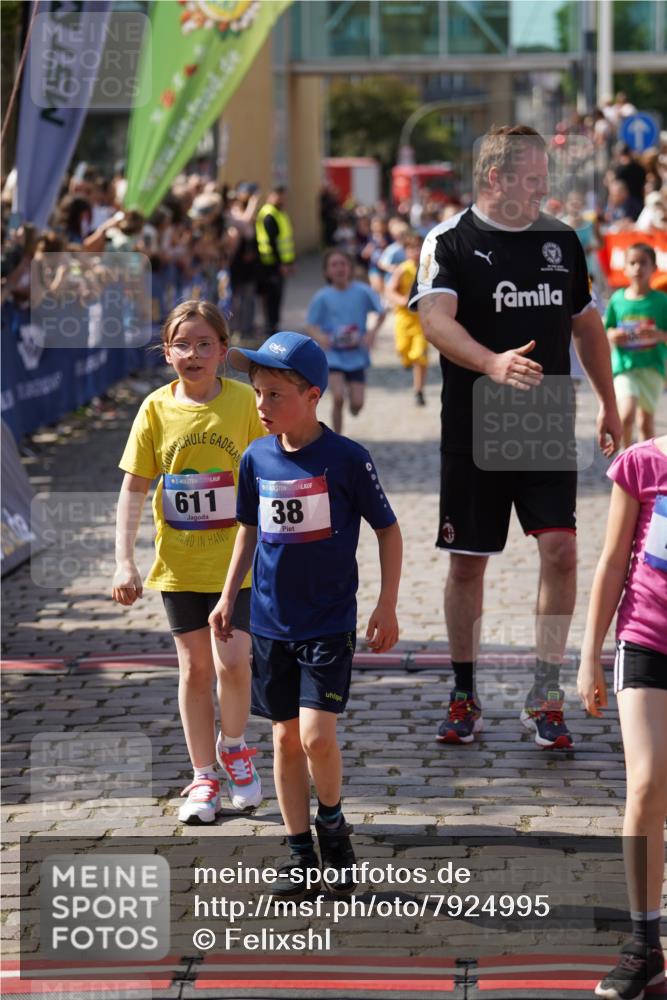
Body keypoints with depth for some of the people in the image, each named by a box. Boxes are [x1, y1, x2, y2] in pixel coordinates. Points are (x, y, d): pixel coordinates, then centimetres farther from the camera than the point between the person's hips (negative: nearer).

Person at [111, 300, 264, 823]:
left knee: (231, 660, -13)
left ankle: (234, 746, 16)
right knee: (195, 667, 7)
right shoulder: (157, 408, -3)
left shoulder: (245, 401, -7)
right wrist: (125, 561, -4)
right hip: (180, 563, 2)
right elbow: (134, 488, 2)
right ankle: (204, 777, 20)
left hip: (238, 560, -2)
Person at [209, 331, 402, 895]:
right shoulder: (257, 459, 1)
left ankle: (332, 823, 12)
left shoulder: (346, 458, -11)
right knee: (285, 737, 8)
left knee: (317, 734, -14)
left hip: (330, 622, -4)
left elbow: (388, 530, -3)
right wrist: (229, 596, 14)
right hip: (271, 622, 4)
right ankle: (300, 852, 19)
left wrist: (388, 607, -5)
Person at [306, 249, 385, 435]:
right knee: (338, 397, -19)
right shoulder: (322, 297, -5)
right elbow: (310, 325, 0)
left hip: (357, 354, 1)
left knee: (357, 404, -3)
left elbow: (381, 313, 5)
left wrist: (373, 331, -11)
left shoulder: (362, 292, -5)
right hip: (333, 353, -1)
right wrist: (319, 336, -21)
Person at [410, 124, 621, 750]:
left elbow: (586, 326, 21)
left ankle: (544, 697, -1)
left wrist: (609, 406, 21)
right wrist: (492, 363, -38)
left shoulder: (561, 240, 10)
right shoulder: (450, 242, -5)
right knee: (467, 561, 4)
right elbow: (435, 320, -21)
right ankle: (464, 696, 19)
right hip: (474, 433, -3)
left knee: (560, 549, -10)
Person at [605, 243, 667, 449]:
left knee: (646, 419, 9)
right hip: (624, 364, 0)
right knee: (626, 414, -17)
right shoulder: (617, 299, 2)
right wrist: (613, 335, -10)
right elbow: (607, 330, 12)